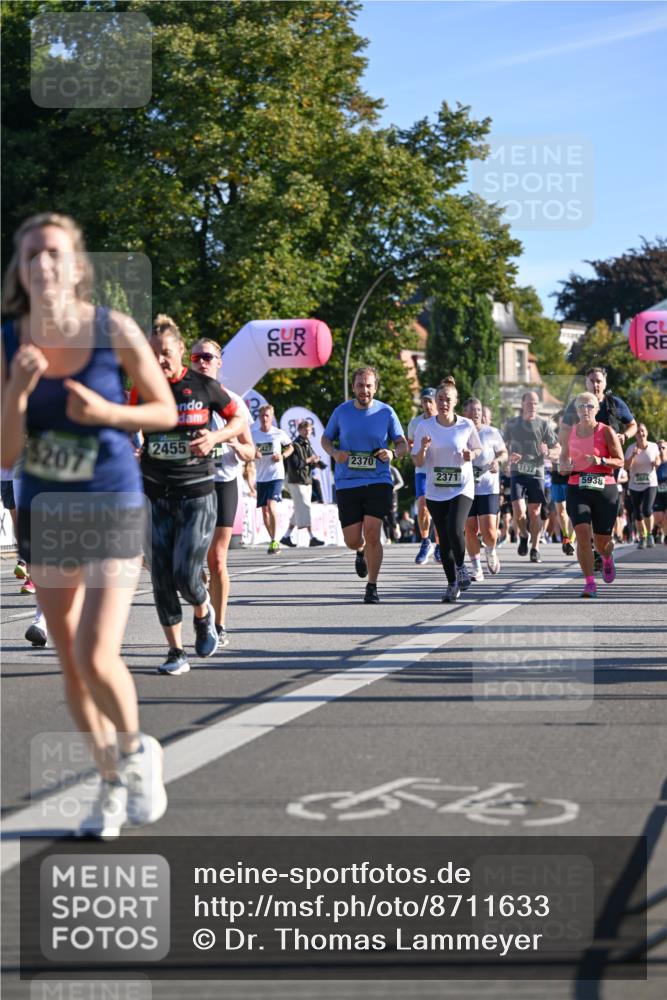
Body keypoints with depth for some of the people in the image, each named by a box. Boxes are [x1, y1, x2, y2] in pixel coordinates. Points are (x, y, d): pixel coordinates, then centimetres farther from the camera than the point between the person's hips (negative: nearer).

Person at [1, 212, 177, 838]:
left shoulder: (115, 332, -11)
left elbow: (167, 412, 0)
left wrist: (109, 413, -18)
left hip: (112, 508, -3)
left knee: (97, 657, -16)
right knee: (70, 664, 10)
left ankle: (136, 750, 14)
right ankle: (111, 784, 29)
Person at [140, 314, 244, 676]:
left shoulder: (204, 386, -4)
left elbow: (239, 419, 7)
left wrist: (215, 437, -11)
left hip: (197, 494, -3)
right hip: (154, 495, 3)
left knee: (186, 575, -11)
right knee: (161, 579, 0)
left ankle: (204, 615, 23)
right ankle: (176, 652, 10)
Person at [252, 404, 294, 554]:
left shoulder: (279, 434, -2)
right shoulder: (253, 434, 5)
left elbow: (290, 447, 12)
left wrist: (283, 455, -8)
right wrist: (253, 453, -11)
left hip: (276, 475, -4)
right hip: (261, 477, 4)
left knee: (271, 505, -20)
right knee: (264, 511, 8)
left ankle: (274, 541, -17)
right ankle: (273, 541, 22)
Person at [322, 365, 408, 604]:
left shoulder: (386, 412, 1)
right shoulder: (341, 411, 4)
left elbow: (403, 444, 9)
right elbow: (326, 439, 16)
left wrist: (393, 453, -14)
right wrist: (334, 453, -6)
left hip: (378, 482, -1)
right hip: (347, 483, 1)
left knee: (372, 533, -15)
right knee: (352, 540, 0)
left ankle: (372, 587, 0)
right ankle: (361, 551, 40)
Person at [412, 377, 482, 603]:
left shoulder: (466, 425, -4)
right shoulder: (425, 427, -3)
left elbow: (478, 449, 13)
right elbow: (418, 463, -1)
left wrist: (472, 454, -9)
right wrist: (423, 449, -21)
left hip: (462, 489, -2)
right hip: (435, 492, 2)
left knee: (455, 529, -23)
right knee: (444, 540, 5)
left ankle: (461, 566, 4)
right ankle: (452, 584, 19)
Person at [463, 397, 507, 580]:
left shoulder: (491, 432, 1)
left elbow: (504, 452, 11)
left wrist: (497, 460, -8)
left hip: (488, 488, -1)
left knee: (489, 531, -10)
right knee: (470, 530, 0)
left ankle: (490, 551, 24)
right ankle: (476, 568, 13)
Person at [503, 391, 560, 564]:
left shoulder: (544, 425, 4)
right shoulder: (511, 424, 8)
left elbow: (558, 450, 5)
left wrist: (547, 452, -18)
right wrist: (509, 456, -7)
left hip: (536, 472, 0)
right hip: (517, 472, 0)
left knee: (535, 512, 0)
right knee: (518, 512, -13)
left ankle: (535, 549, 11)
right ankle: (523, 535, 16)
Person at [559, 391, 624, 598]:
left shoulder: (606, 432, -3)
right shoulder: (570, 432, 7)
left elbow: (620, 461, -2)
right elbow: (564, 455, 23)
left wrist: (601, 461, -20)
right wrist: (564, 464, 0)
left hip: (604, 489, -2)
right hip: (577, 489, 2)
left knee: (602, 543, 5)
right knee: (582, 533, -18)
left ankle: (607, 558, 44)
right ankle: (589, 583, -12)